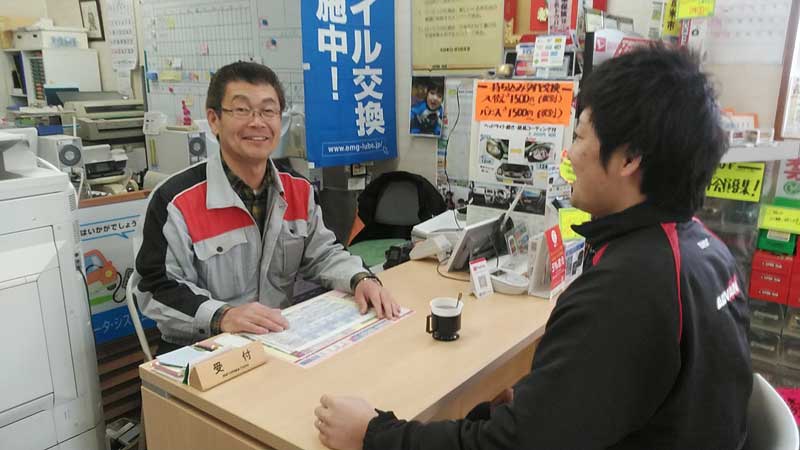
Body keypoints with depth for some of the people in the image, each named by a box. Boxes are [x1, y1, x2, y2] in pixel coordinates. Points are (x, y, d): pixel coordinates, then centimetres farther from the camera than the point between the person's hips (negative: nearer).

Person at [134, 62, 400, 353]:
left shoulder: (298, 190, 3)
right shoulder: (176, 202, -14)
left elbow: (321, 254, 11)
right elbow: (159, 289, -14)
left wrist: (360, 279, -10)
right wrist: (222, 317, -31)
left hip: (281, 339, 3)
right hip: (201, 351, -3)